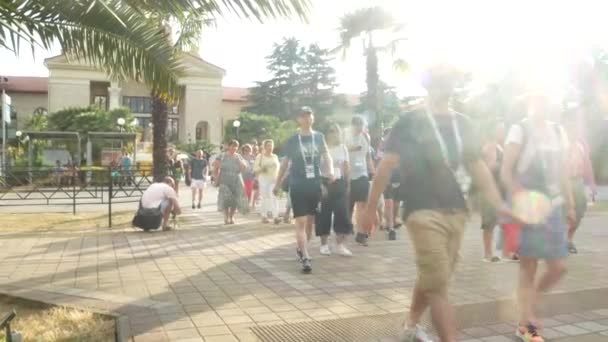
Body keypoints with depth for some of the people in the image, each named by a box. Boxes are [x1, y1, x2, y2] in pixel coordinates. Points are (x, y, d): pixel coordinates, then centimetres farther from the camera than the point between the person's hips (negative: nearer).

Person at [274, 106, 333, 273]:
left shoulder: (319, 137, 6)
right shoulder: (292, 140, 0)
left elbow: (326, 155, 0)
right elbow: (285, 162, 8)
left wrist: (330, 171, -20)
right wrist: (277, 183, 11)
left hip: (315, 184, 3)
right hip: (297, 184, -3)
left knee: (310, 221, 13)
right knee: (301, 221, -10)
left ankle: (301, 249, 32)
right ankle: (306, 258, -12)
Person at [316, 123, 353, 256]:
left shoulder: (343, 147, 9)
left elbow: (346, 167, 13)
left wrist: (347, 183, 9)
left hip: (339, 183, 4)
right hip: (324, 183, -4)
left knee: (342, 213, -2)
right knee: (324, 214, 1)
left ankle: (340, 245, 6)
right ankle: (324, 244, 14)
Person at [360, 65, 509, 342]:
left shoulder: (463, 124, 12)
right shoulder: (410, 121, -4)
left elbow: (478, 167, 16)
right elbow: (386, 166, -4)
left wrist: (499, 204, 7)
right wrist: (370, 209, -4)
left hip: (456, 212, 6)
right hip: (423, 212, -6)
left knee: (431, 278, 17)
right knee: (438, 285, -9)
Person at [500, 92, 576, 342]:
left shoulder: (558, 131, 14)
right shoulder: (520, 130, -5)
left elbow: (563, 172, 18)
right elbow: (505, 171, -10)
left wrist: (570, 205, 15)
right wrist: (518, 194, -26)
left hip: (553, 206, 6)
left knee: (558, 267, 6)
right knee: (528, 268, 1)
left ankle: (529, 303, 30)